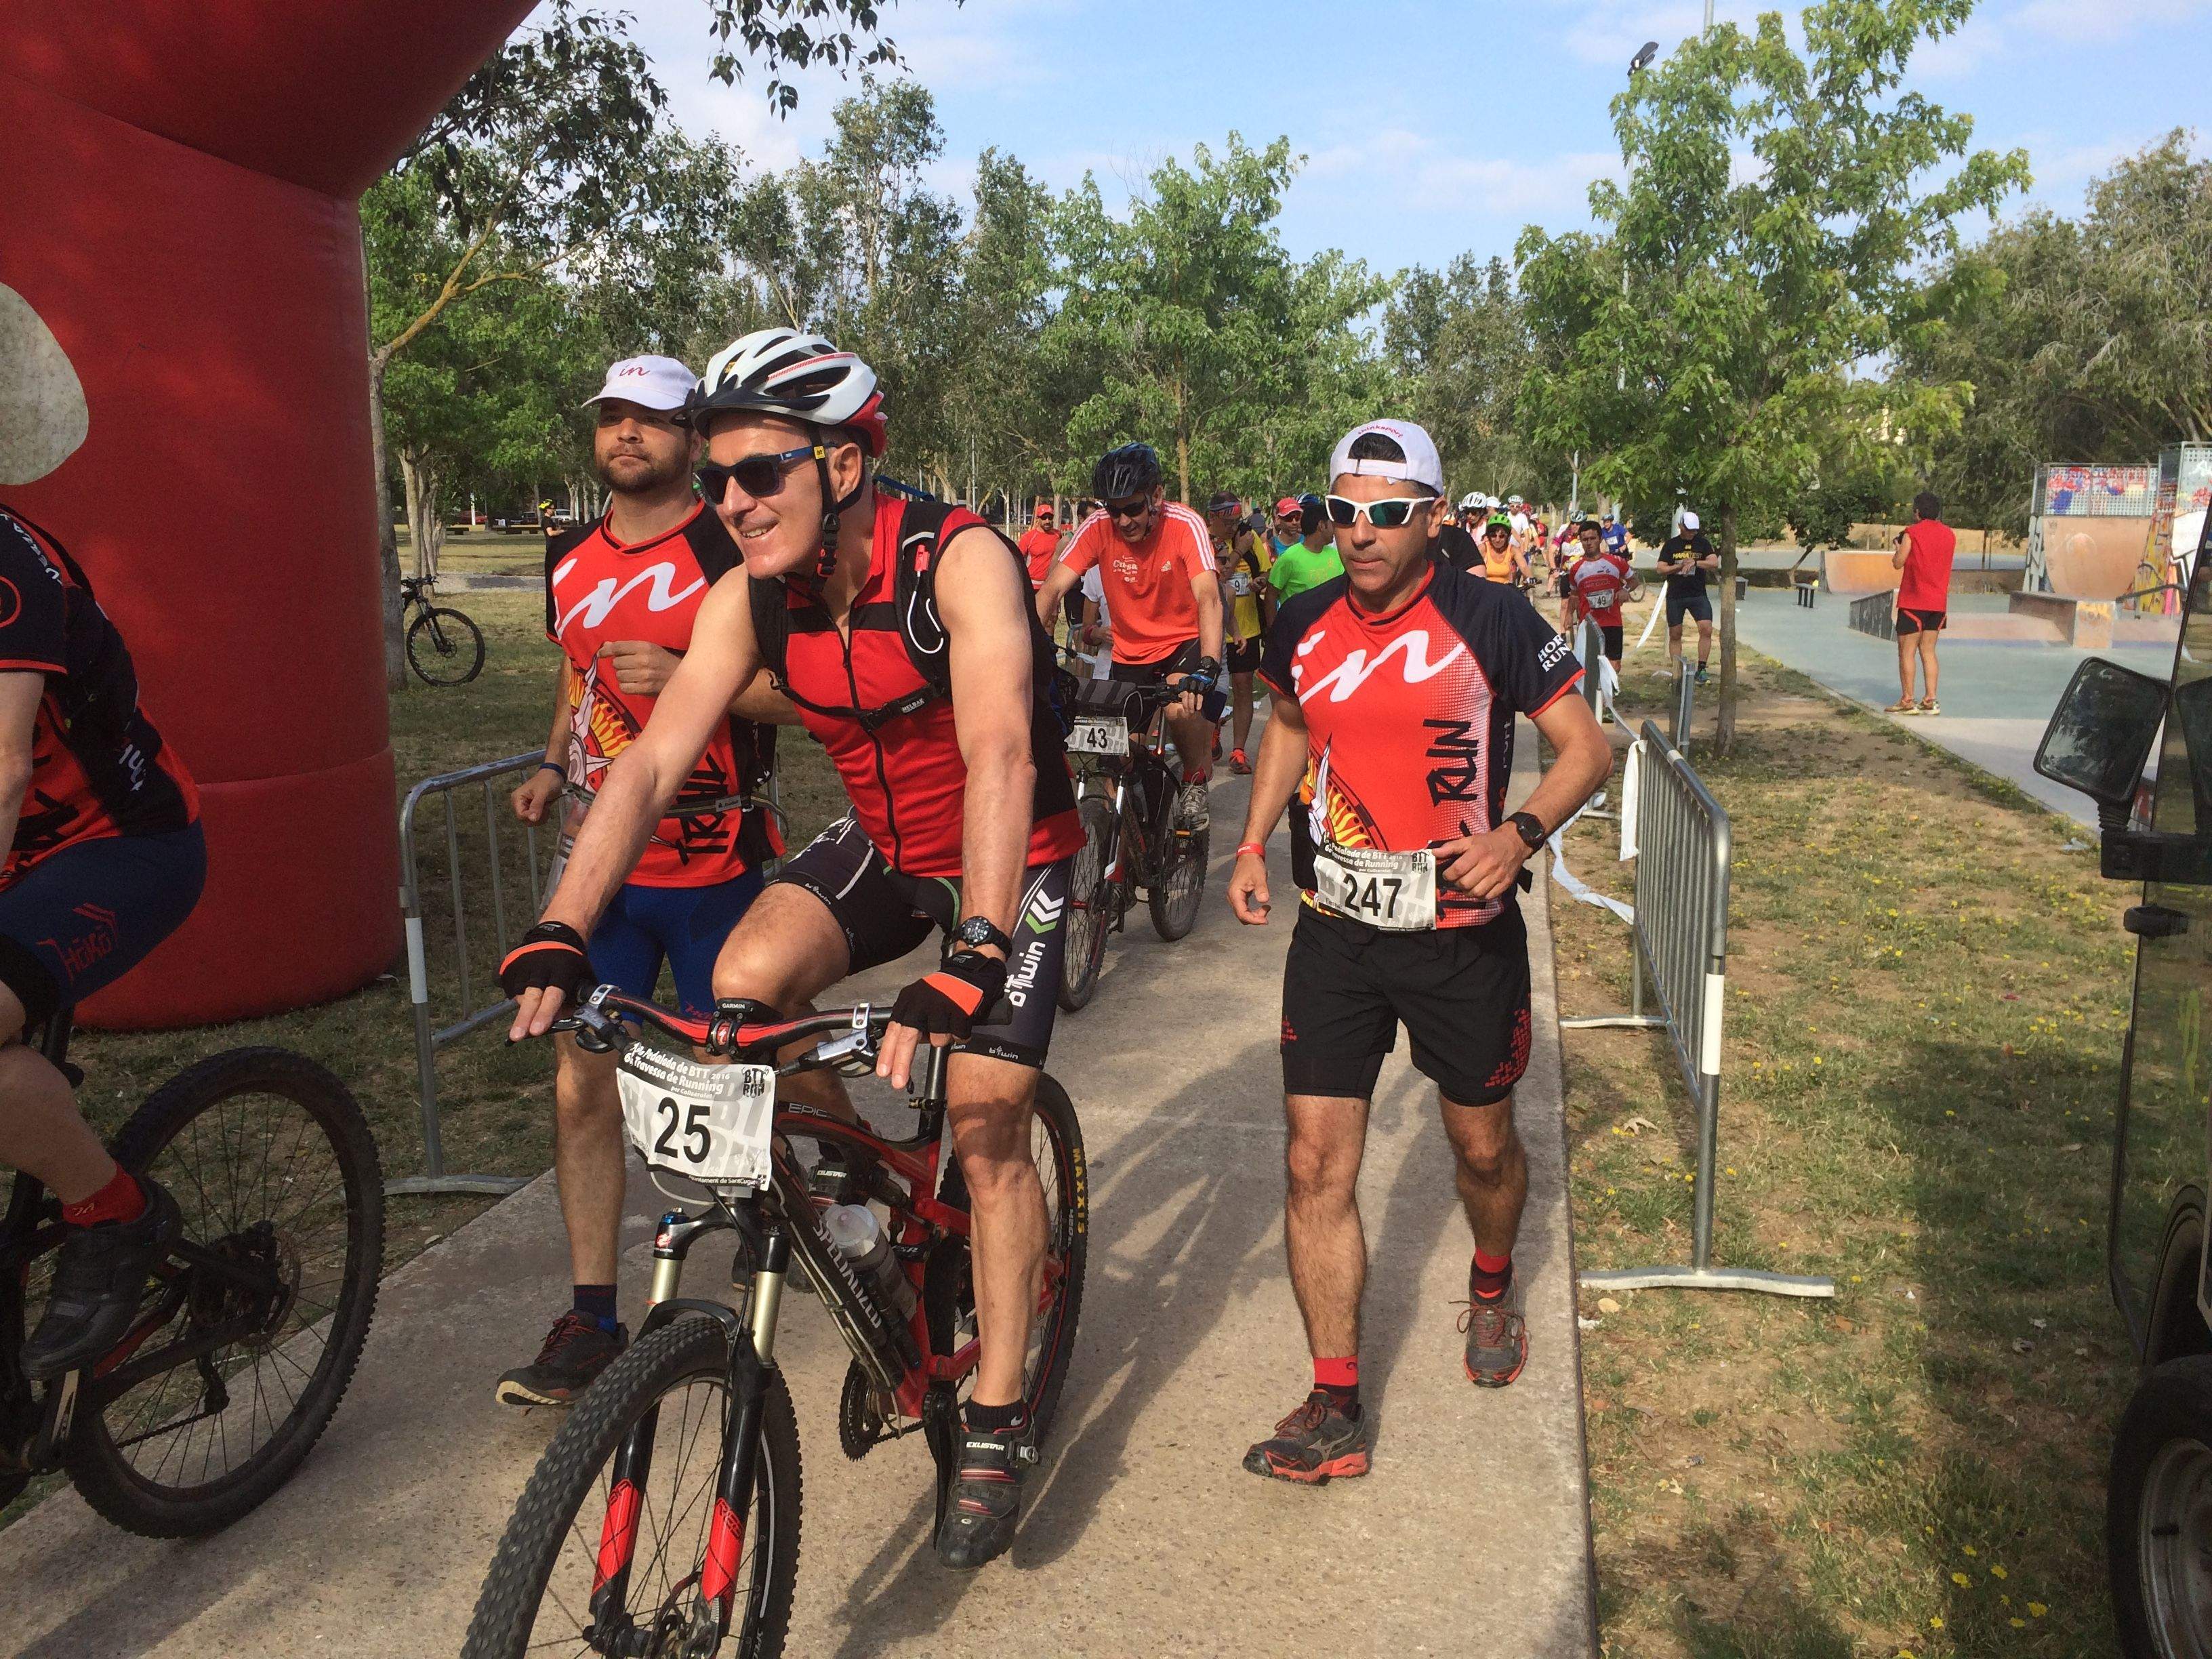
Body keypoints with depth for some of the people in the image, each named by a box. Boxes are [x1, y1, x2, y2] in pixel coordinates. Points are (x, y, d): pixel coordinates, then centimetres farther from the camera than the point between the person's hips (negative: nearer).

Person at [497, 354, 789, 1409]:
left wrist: (692, 677, -24)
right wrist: (552, 767, 9)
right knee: (582, 1086, 5)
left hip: (713, 865, -5)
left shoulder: (733, 552, -8)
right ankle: (592, 1320, 16)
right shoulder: (570, 561, 11)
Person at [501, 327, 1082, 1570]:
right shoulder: (753, 596, -12)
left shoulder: (960, 560, -28)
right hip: (882, 844, 5)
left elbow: (1000, 757, -40)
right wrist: (560, 934, -27)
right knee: (746, 980, -21)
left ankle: (998, 1426, 9)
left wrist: (969, 961, -51)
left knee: (986, 1125, -8)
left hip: (1012, 858, -5)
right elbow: (654, 760, -16)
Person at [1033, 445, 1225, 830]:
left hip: (1186, 641, -3)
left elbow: (1208, 598, -34)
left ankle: (1196, 778, -2)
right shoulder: (1098, 527, -16)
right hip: (1130, 651, 3)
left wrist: (1207, 668, -49)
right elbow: (1052, 588, -23)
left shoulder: (1185, 525, -22)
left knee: (1181, 706, -31)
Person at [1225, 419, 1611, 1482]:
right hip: (1334, 928, 3)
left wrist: (1519, 834, -23)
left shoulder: (1490, 618, -11)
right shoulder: (1304, 626, 1)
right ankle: (1336, 1408, 10)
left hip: (1462, 930, -2)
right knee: (1316, 1165, -2)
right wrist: (1253, 844, 10)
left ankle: (1492, 1287, 49)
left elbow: (1587, 747, -5)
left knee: (1482, 1143, 15)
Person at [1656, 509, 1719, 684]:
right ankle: (1676, 673, 14)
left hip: (1698, 595, 0)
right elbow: (1661, 569, -1)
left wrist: (1695, 562, -21)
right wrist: (1680, 566, -15)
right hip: (1675, 596, 0)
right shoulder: (1670, 545, 5)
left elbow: (1715, 563, -7)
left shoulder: (1703, 544, 5)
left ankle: (1701, 669, -11)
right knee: (1675, 635, 5)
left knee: (1706, 630, -17)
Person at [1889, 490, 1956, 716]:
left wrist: (1900, 545, 10)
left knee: (1907, 650, -1)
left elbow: (1898, 563, -10)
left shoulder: (1913, 532, -9)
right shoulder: (1950, 534, 9)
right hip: (1939, 602, 6)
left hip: (1913, 600, -6)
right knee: (1928, 650, 10)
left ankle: (1907, 701, -4)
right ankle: (1930, 700, 5)